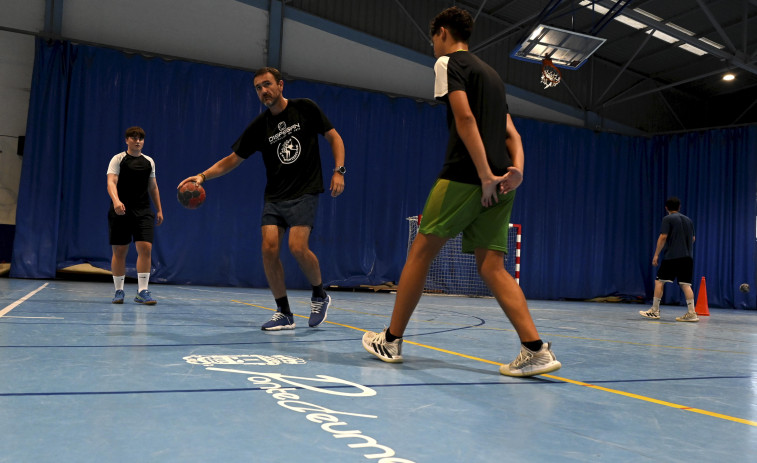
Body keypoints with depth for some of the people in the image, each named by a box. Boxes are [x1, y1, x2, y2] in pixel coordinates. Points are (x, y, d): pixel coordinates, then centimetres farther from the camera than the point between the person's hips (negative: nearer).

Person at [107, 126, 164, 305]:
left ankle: (142, 291, -8)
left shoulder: (149, 161, 13)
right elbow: (111, 182, -13)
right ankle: (119, 290, 15)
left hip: (143, 212, 3)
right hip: (121, 211, -3)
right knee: (119, 251, 2)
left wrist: (159, 210, 16)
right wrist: (116, 201, -31)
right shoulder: (118, 159, 0)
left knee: (145, 248, -10)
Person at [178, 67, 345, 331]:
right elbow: (233, 159, 6)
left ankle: (320, 296, 8)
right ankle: (284, 313, 2)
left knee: (297, 247, -20)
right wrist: (203, 176, -8)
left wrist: (339, 170, -10)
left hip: (304, 192, -3)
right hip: (274, 195, 4)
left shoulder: (305, 108, -2)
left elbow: (333, 137, 4)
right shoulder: (258, 127, 4)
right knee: (269, 247, -12)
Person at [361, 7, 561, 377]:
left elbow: (465, 117, -14)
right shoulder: (490, 72, 27)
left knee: (421, 251, 4)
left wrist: (485, 175, -19)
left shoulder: (449, 62, 2)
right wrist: (517, 169, 2)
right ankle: (535, 350, -10)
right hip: (502, 182, 7)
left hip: (465, 177, -7)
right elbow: (511, 133, 18)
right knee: (491, 266, 3)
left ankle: (391, 341, 12)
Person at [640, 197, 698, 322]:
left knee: (659, 281, 1)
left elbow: (663, 237, -9)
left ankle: (655, 311, 2)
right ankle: (691, 313, -4)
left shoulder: (667, 219, -2)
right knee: (685, 284, 3)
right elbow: (693, 238, 22)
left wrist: (656, 254, -6)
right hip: (687, 256, 6)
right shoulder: (688, 220, 16)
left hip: (671, 255, -6)